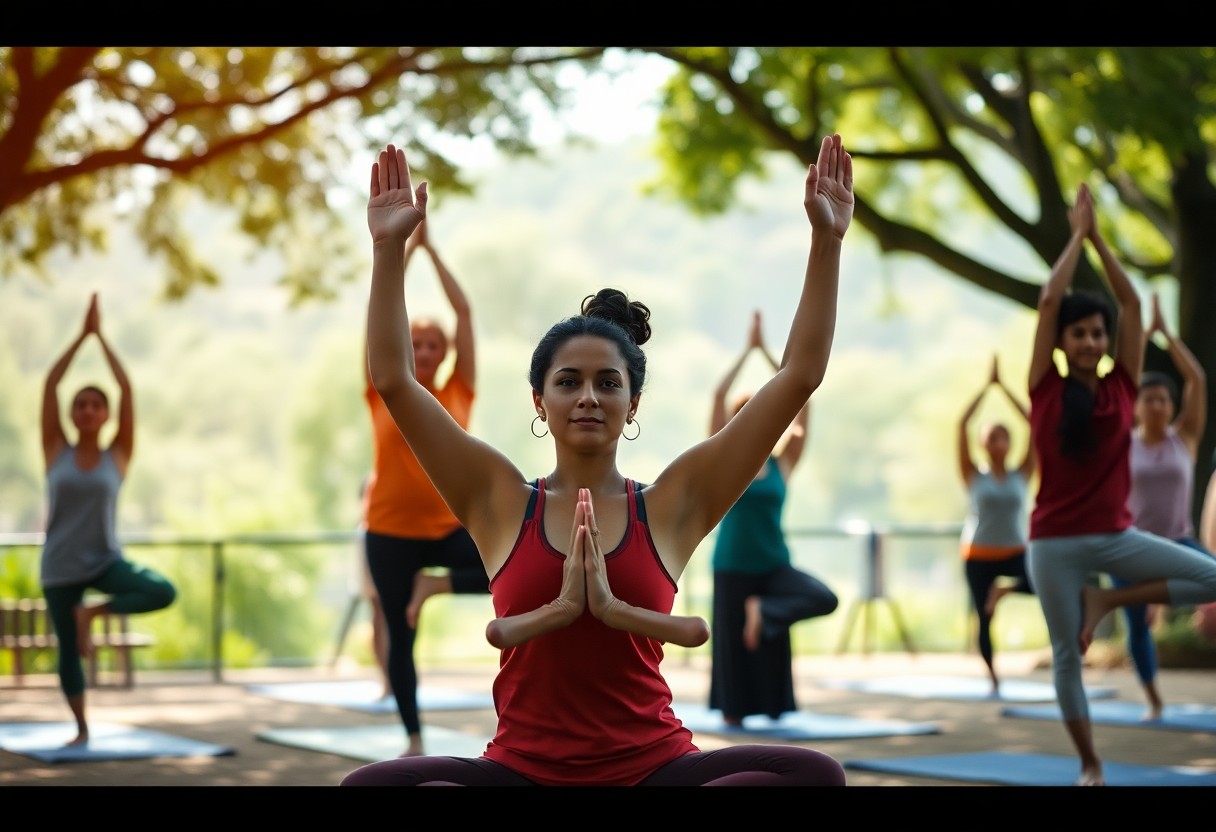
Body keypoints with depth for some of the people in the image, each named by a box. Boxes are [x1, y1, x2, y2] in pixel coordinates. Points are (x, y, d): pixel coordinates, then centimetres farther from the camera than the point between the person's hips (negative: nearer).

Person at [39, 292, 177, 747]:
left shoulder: (117, 456, -1)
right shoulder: (56, 452, 0)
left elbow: (127, 390, -6)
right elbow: (49, 384, -6)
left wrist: (102, 336, -4)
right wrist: (82, 334, -7)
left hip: (106, 560, 0)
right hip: (59, 567, 0)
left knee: (163, 592, -25)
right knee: (69, 651, 4)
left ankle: (93, 610, -2)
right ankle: (82, 728, 26)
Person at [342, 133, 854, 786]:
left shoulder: (673, 505, 4)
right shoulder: (502, 503, 5)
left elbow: (799, 375, 1)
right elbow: (394, 380, -1)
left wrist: (826, 241, -5)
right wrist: (388, 248, -8)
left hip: (653, 768, 0)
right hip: (522, 770, 0)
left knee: (814, 774, -27)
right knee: (368, 785, -27)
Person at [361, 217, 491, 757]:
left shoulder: (458, 393, 2)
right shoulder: (384, 394, 0)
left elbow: (464, 312, 1)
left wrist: (431, 250, 4)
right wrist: (406, 246, -1)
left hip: (451, 526, 1)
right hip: (390, 531, -1)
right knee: (400, 639, 4)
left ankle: (435, 584, -3)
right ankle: (414, 739, 20)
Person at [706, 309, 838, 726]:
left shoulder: (781, 465, 2)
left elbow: (802, 401, -3)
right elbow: (719, 395, -13)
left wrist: (766, 352, -2)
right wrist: (748, 349, -10)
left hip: (775, 563, 2)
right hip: (733, 565, -2)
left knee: (825, 599, -21)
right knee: (733, 641, 0)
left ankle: (762, 609, -3)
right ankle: (732, 712, 19)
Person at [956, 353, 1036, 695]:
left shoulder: (1022, 475, 1)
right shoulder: (973, 476, -1)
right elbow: (962, 425, -10)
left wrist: (1004, 387, -4)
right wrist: (987, 386, -9)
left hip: (1016, 552, 0)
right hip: (979, 556, 0)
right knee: (984, 618, 2)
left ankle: (1005, 588, 1)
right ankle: (993, 677, 22)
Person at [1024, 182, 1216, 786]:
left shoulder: (1121, 387, 3)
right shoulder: (1046, 390, -3)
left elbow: (1131, 303, 1)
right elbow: (1048, 300, -10)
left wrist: (1098, 238, 2)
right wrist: (1078, 233, -3)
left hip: (1116, 534, 3)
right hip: (1055, 542, -2)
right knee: (1067, 656, 1)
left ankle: (1105, 600, 1)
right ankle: (1090, 767, 16)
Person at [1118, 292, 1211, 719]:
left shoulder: (1185, 438, 1)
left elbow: (1198, 380, -8)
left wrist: (1166, 332, -8)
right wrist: (1145, 333, -9)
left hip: (1178, 543, 0)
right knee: (1137, 625, 2)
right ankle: (1153, 699, 20)